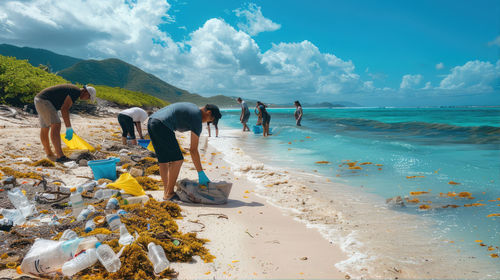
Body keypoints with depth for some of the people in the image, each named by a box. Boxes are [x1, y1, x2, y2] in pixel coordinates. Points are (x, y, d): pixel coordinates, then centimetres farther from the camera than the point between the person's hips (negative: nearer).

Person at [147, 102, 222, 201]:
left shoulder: (192, 107, 23)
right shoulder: (197, 119, -4)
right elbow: (193, 150, -6)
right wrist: (201, 174, -2)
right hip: (161, 125, -10)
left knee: (163, 160, 14)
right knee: (177, 160, -3)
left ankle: (167, 191, 20)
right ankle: (169, 193, 3)